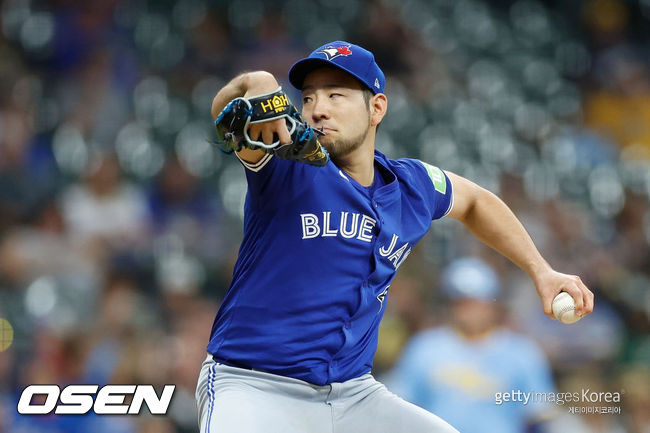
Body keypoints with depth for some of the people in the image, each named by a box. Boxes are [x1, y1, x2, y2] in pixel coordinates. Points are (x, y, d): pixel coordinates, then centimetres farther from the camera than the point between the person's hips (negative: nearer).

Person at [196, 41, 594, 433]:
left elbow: (473, 202, 30)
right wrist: (253, 88, -55)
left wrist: (541, 271, 24)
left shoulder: (412, 187, 7)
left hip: (354, 395, 6)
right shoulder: (288, 166, -10)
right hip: (254, 388, -5)